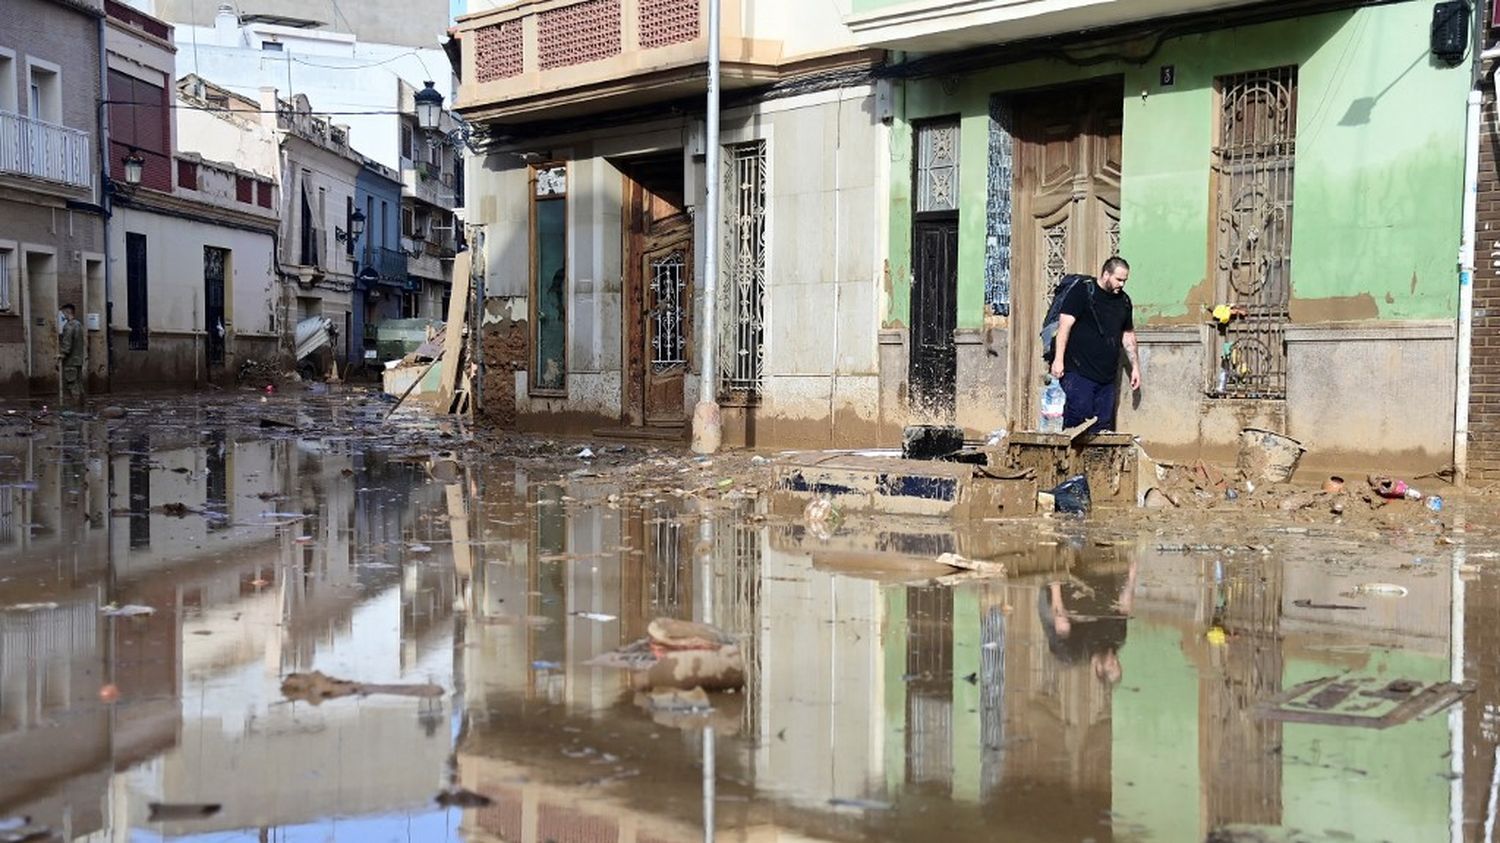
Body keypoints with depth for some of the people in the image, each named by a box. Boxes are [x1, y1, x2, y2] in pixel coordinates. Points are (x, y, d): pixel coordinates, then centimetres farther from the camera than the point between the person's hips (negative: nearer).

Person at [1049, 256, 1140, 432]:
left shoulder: (1123, 301, 15)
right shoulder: (1082, 292, -5)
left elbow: (1128, 336, 24)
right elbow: (1064, 325, -11)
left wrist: (1135, 366, 20)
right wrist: (1059, 359, -19)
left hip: (1108, 377, 7)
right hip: (1079, 373, -6)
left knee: (1103, 427, 5)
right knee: (1077, 422, -13)